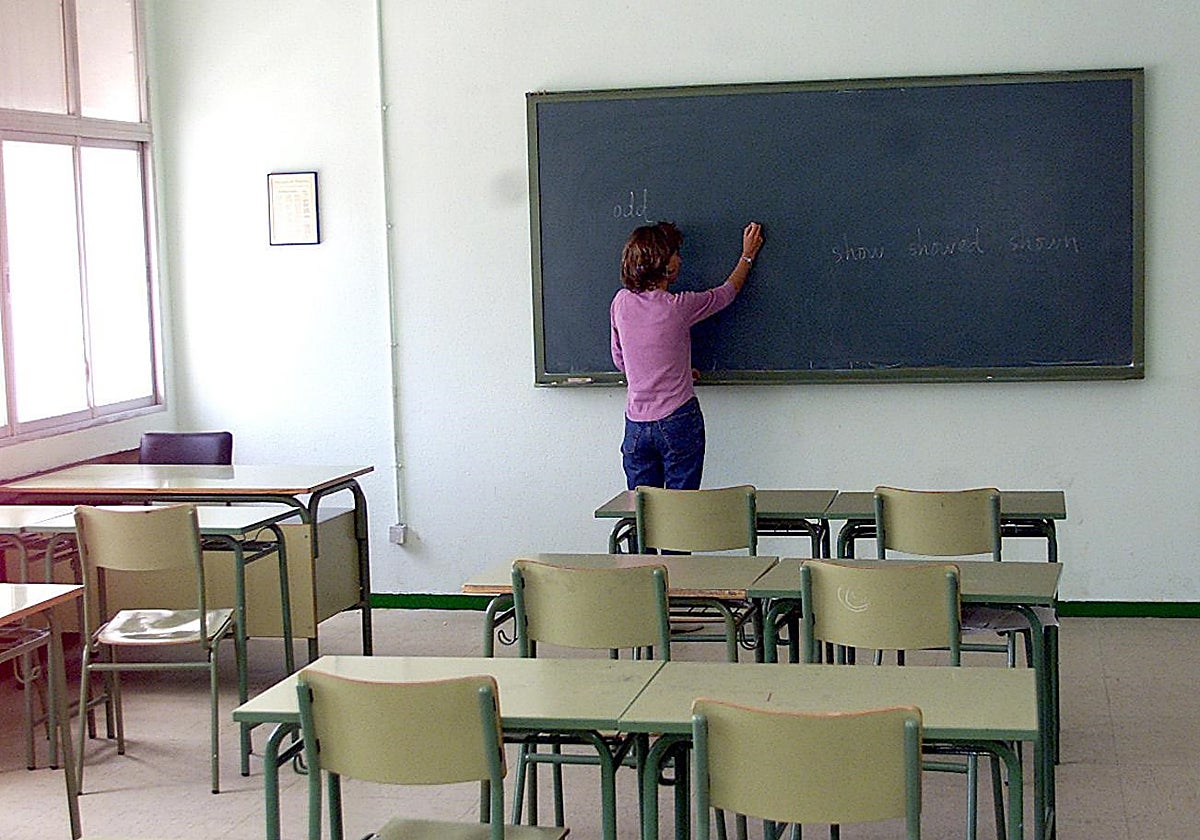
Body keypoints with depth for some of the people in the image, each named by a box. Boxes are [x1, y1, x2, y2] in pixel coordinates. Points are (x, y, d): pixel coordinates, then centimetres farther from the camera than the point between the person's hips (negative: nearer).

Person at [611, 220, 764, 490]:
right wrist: (748, 255, 22)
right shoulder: (678, 307, -13)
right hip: (678, 421, -5)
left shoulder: (621, 302, 0)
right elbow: (727, 293, 5)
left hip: (636, 424, 5)